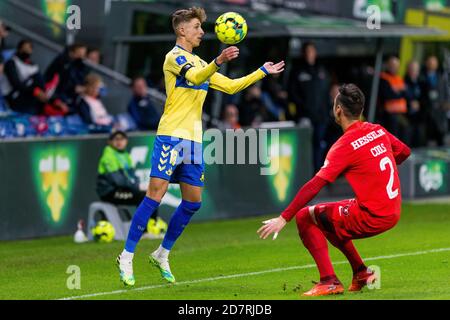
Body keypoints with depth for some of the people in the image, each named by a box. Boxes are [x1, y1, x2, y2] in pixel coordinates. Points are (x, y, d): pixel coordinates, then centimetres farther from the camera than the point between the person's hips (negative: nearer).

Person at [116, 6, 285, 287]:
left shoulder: (200, 63, 22)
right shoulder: (174, 56, -4)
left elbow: (231, 86, 27)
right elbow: (194, 77, -25)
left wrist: (262, 72, 24)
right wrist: (218, 62, -41)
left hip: (193, 140, 8)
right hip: (171, 136, -8)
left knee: (193, 202, 6)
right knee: (156, 194, -13)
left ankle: (162, 254, 20)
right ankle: (127, 257, -9)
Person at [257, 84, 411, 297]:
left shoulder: (345, 145, -16)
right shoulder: (378, 131, 5)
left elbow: (314, 186, -21)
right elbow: (404, 152, 22)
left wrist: (283, 219, -21)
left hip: (371, 216, -8)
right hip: (393, 213, 8)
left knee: (305, 217, 0)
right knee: (327, 218, 27)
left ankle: (329, 281, -7)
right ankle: (361, 273, 25)